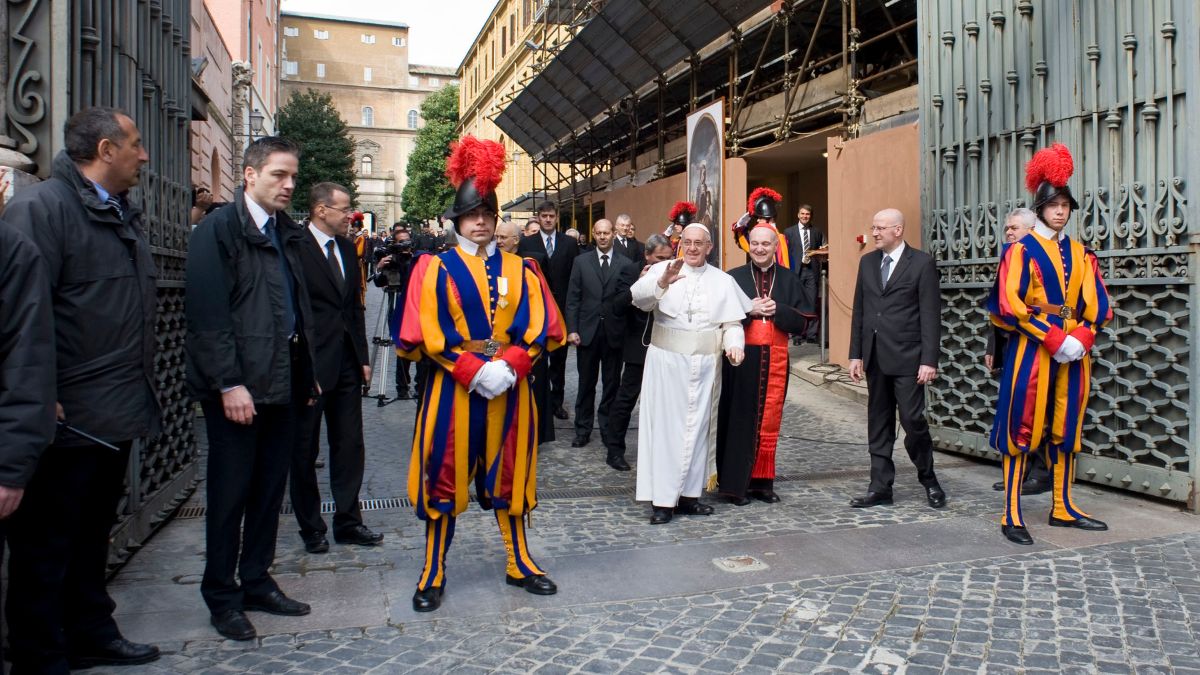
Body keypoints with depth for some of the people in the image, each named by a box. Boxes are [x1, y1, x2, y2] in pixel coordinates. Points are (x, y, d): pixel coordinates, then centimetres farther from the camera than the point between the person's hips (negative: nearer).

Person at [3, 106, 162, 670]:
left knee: (94, 536, 20)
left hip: (118, 414, 9)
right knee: (47, 545, 5)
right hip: (69, 419, -9)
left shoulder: (123, 215, 15)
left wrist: (142, 387, 17)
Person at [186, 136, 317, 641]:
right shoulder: (218, 230, -8)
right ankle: (222, 596, 20)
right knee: (230, 492, 5)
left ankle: (257, 582, 28)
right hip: (238, 386, -6)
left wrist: (307, 372, 12)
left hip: (283, 383, 7)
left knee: (270, 488, 14)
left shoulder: (289, 234, 13)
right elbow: (208, 315, -14)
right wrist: (229, 383, -18)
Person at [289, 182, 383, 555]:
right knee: (305, 450, 9)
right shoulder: (295, 248, -12)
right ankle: (311, 528, 22)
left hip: (347, 363, 7)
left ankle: (348, 521, 23)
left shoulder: (347, 248, 11)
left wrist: (363, 356, 12)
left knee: (350, 446, 11)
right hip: (311, 365, -6)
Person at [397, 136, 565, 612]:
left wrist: (510, 366, -15)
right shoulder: (436, 268, 0)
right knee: (446, 476, 4)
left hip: (509, 386, 3)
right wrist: (473, 371, -17)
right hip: (453, 387, -2)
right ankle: (433, 574, 16)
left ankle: (520, 563, 25)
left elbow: (539, 325, 1)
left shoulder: (518, 270, 7)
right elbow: (427, 332, -8)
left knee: (509, 474, 11)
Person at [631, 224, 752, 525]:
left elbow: (732, 322, 6)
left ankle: (688, 493, 21)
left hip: (705, 364, 3)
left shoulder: (723, 281, 8)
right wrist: (662, 282, -38)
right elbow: (639, 297, -19)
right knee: (666, 426, -1)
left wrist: (734, 345, -15)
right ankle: (662, 499, 3)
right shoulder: (662, 269, -1)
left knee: (697, 427, 10)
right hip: (667, 361, -3)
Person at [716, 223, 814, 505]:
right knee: (739, 421, 2)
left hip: (775, 359, 2)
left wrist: (777, 309, -13)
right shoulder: (733, 278, 2)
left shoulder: (788, 280, 7)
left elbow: (803, 321, 3)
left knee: (769, 422, 7)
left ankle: (762, 481, 17)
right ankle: (734, 483, 9)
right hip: (742, 359, -2)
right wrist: (747, 310, -16)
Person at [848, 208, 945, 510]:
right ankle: (880, 487, 16)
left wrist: (929, 360, -13)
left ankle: (929, 479, 19)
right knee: (879, 424, 9)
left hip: (907, 358, -5)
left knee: (913, 420, -4)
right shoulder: (867, 262, 11)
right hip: (875, 357, 5)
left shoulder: (922, 263, -4)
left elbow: (931, 315, -8)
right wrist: (856, 354, 8)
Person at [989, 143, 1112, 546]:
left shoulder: (1081, 254, 13)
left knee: (1066, 429, 12)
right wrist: (1054, 339, -17)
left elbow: (1098, 304, 9)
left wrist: (1081, 338, -9)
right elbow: (1010, 303, -13)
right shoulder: (1022, 250, -3)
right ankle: (1011, 516, -1)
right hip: (1031, 351, -5)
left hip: (1074, 352, 6)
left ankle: (1063, 508, 23)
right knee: (1021, 428, -4)